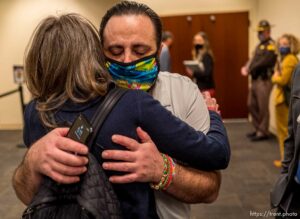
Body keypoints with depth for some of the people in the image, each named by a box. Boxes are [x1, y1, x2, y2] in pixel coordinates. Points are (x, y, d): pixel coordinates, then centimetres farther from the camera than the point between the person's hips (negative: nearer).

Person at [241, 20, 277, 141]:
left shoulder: (271, 45, -9)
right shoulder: (259, 45, 20)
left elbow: (263, 63, -19)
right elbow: (253, 60, 16)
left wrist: (249, 70, -11)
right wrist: (246, 67, -3)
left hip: (264, 81, -9)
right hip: (255, 80, 9)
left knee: (263, 107, -5)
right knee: (252, 105, 13)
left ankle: (263, 132, 4)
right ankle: (258, 129, 25)